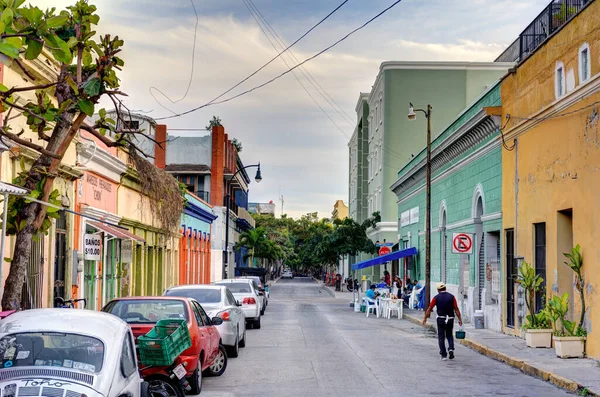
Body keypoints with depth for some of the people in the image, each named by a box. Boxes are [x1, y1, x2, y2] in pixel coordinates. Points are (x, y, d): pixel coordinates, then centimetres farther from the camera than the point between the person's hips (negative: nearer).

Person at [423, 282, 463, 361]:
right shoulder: (451, 296, -1)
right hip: (450, 319, 1)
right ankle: (451, 349, -4)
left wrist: (425, 318, 12)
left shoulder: (436, 297, -2)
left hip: (441, 319, -1)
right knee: (449, 335, 19)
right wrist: (460, 319, 4)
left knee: (441, 337, 7)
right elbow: (456, 309, -3)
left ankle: (444, 355, 3)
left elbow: (429, 309, 2)